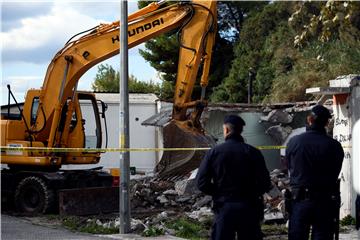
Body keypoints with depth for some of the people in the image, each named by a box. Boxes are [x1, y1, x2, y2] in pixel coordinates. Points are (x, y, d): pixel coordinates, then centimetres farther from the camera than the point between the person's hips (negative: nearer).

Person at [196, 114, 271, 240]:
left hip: (224, 207, -1)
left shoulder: (214, 152, -3)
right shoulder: (253, 152, -2)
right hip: (249, 208, 1)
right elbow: (265, 184, -5)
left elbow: (201, 182, -5)